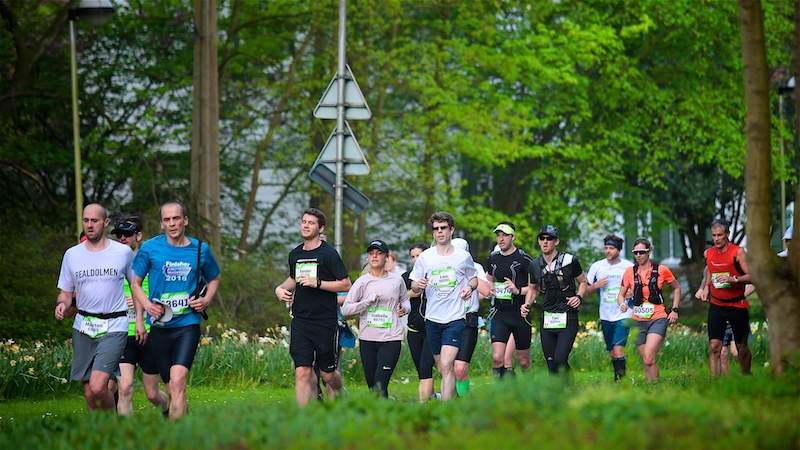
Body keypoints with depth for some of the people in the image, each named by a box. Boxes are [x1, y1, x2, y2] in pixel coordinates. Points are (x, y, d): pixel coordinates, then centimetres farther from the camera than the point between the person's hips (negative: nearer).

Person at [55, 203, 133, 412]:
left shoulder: (124, 252, 1)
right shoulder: (72, 254, 7)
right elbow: (65, 293, 14)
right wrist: (61, 305, -9)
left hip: (114, 327, -3)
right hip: (83, 327, 4)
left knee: (97, 387, -19)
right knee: (89, 393, 4)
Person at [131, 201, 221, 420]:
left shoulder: (200, 249, 4)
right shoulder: (150, 248, 0)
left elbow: (214, 280, 21)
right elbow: (135, 283, 8)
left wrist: (206, 300, 1)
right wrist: (148, 305, -10)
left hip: (188, 324, -1)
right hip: (159, 326, 1)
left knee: (178, 381, -18)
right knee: (172, 387, 7)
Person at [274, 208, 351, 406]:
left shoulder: (328, 254, -6)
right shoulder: (295, 254, 12)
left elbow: (345, 284, -8)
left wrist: (317, 283, -17)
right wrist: (280, 288, 9)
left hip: (325, 322, -4)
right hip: (300, 321, 4)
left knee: (327, 374, 7)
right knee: (302, 372, -7)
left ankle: (336, 398, 37)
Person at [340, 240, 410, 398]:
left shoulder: (396, 280, 6)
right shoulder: (362, 281, 3)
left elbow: (405, 300, 25)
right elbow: (345, 309, -2)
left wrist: (404, 307, 2)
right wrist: (368, 301, -12)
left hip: (391, 339, -1)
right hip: (367, 339, 1)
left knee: (380, 385, -15)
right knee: (372, 386, 5)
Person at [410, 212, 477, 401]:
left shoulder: (464, 257, 2)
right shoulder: (425, 257, 5)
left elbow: (474, 278, 18)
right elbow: (414, 286, 9)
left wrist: (470, 287, -4)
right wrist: (418, 285, -14)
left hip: (455, 319, -3)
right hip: (432, 319, 3)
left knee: (446, 366, -17)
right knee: (442, 369, 11)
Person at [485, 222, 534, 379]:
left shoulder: (524, 259, -6)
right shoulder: (493, 258, 9)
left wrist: (518, 290, -22)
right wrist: (490, 289, 5)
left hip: (520, 313, -3)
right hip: (500, 313, 3)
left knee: (523, 361, 7)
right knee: (497, 358, -13)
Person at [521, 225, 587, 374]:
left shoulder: (569, 260, -5)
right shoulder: (535, 265, 7)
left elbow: (583, 282, 9)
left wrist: (579, 297, -9)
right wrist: (527, 304, 4)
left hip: (567, 318, -4)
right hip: (547, 319, 4)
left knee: (560, 360, -17)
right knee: (551, 365, 4)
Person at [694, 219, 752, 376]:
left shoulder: (737, 252, -9)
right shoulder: (709, 253, 6)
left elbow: (752, 276, -14)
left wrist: (733, 279, -27)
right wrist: (704, 289, 6)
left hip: (737, 305, -3)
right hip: (716, 305, 3)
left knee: (742, 347, 8)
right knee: (714, 346, -11)